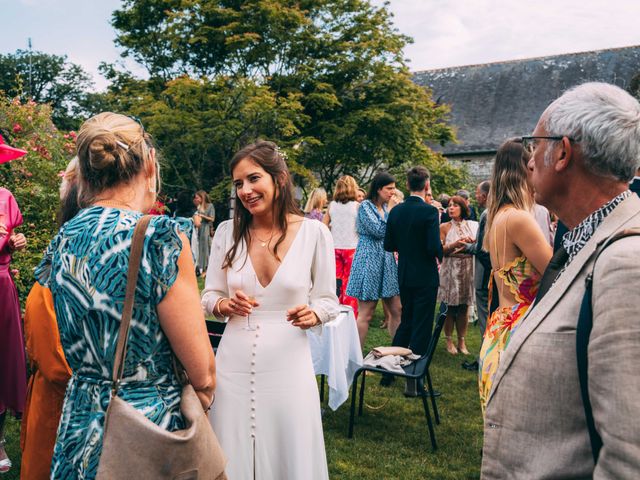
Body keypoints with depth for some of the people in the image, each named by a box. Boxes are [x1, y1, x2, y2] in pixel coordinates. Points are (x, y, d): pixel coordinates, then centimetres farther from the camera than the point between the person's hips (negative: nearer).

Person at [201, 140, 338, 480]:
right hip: (234, 365, 2)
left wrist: (312, 314, -19)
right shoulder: (227, 231, -1)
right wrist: (224, 305, -13)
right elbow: (209, 297, 8)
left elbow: (328, 300, 2)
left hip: (288, 365, -1)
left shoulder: (314, 232, -6)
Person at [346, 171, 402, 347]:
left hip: (387, 261, 8)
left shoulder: (387, 207, 13)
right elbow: (379, 231, -18)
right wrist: (390, 210, -11)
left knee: (396, 310, 7)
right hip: (369, 261, -7)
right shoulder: (366, 206, -8)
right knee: (365, 314, -3)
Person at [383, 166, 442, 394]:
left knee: (406, 322, 22)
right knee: (421, 328, 3)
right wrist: (439, 256, 1)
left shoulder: (395, 211, 1)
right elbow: (434, 247, -21)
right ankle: (413, 381, 9)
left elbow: (388, 245, 4)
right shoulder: (430, 211, -16)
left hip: (404, 275, 6)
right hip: (425, 277, -6)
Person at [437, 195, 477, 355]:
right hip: (450, 269, -2)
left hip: (468, 269, 2)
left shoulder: (472, 226, 8)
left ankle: (461, 341, 14)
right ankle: (449, 340, 11)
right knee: (450, 306, 0)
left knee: (464, 306, 5)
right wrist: (455, 244, -19)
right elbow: (440, 250, -6)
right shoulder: (444, 227, 2)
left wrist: (472, 244, -13)